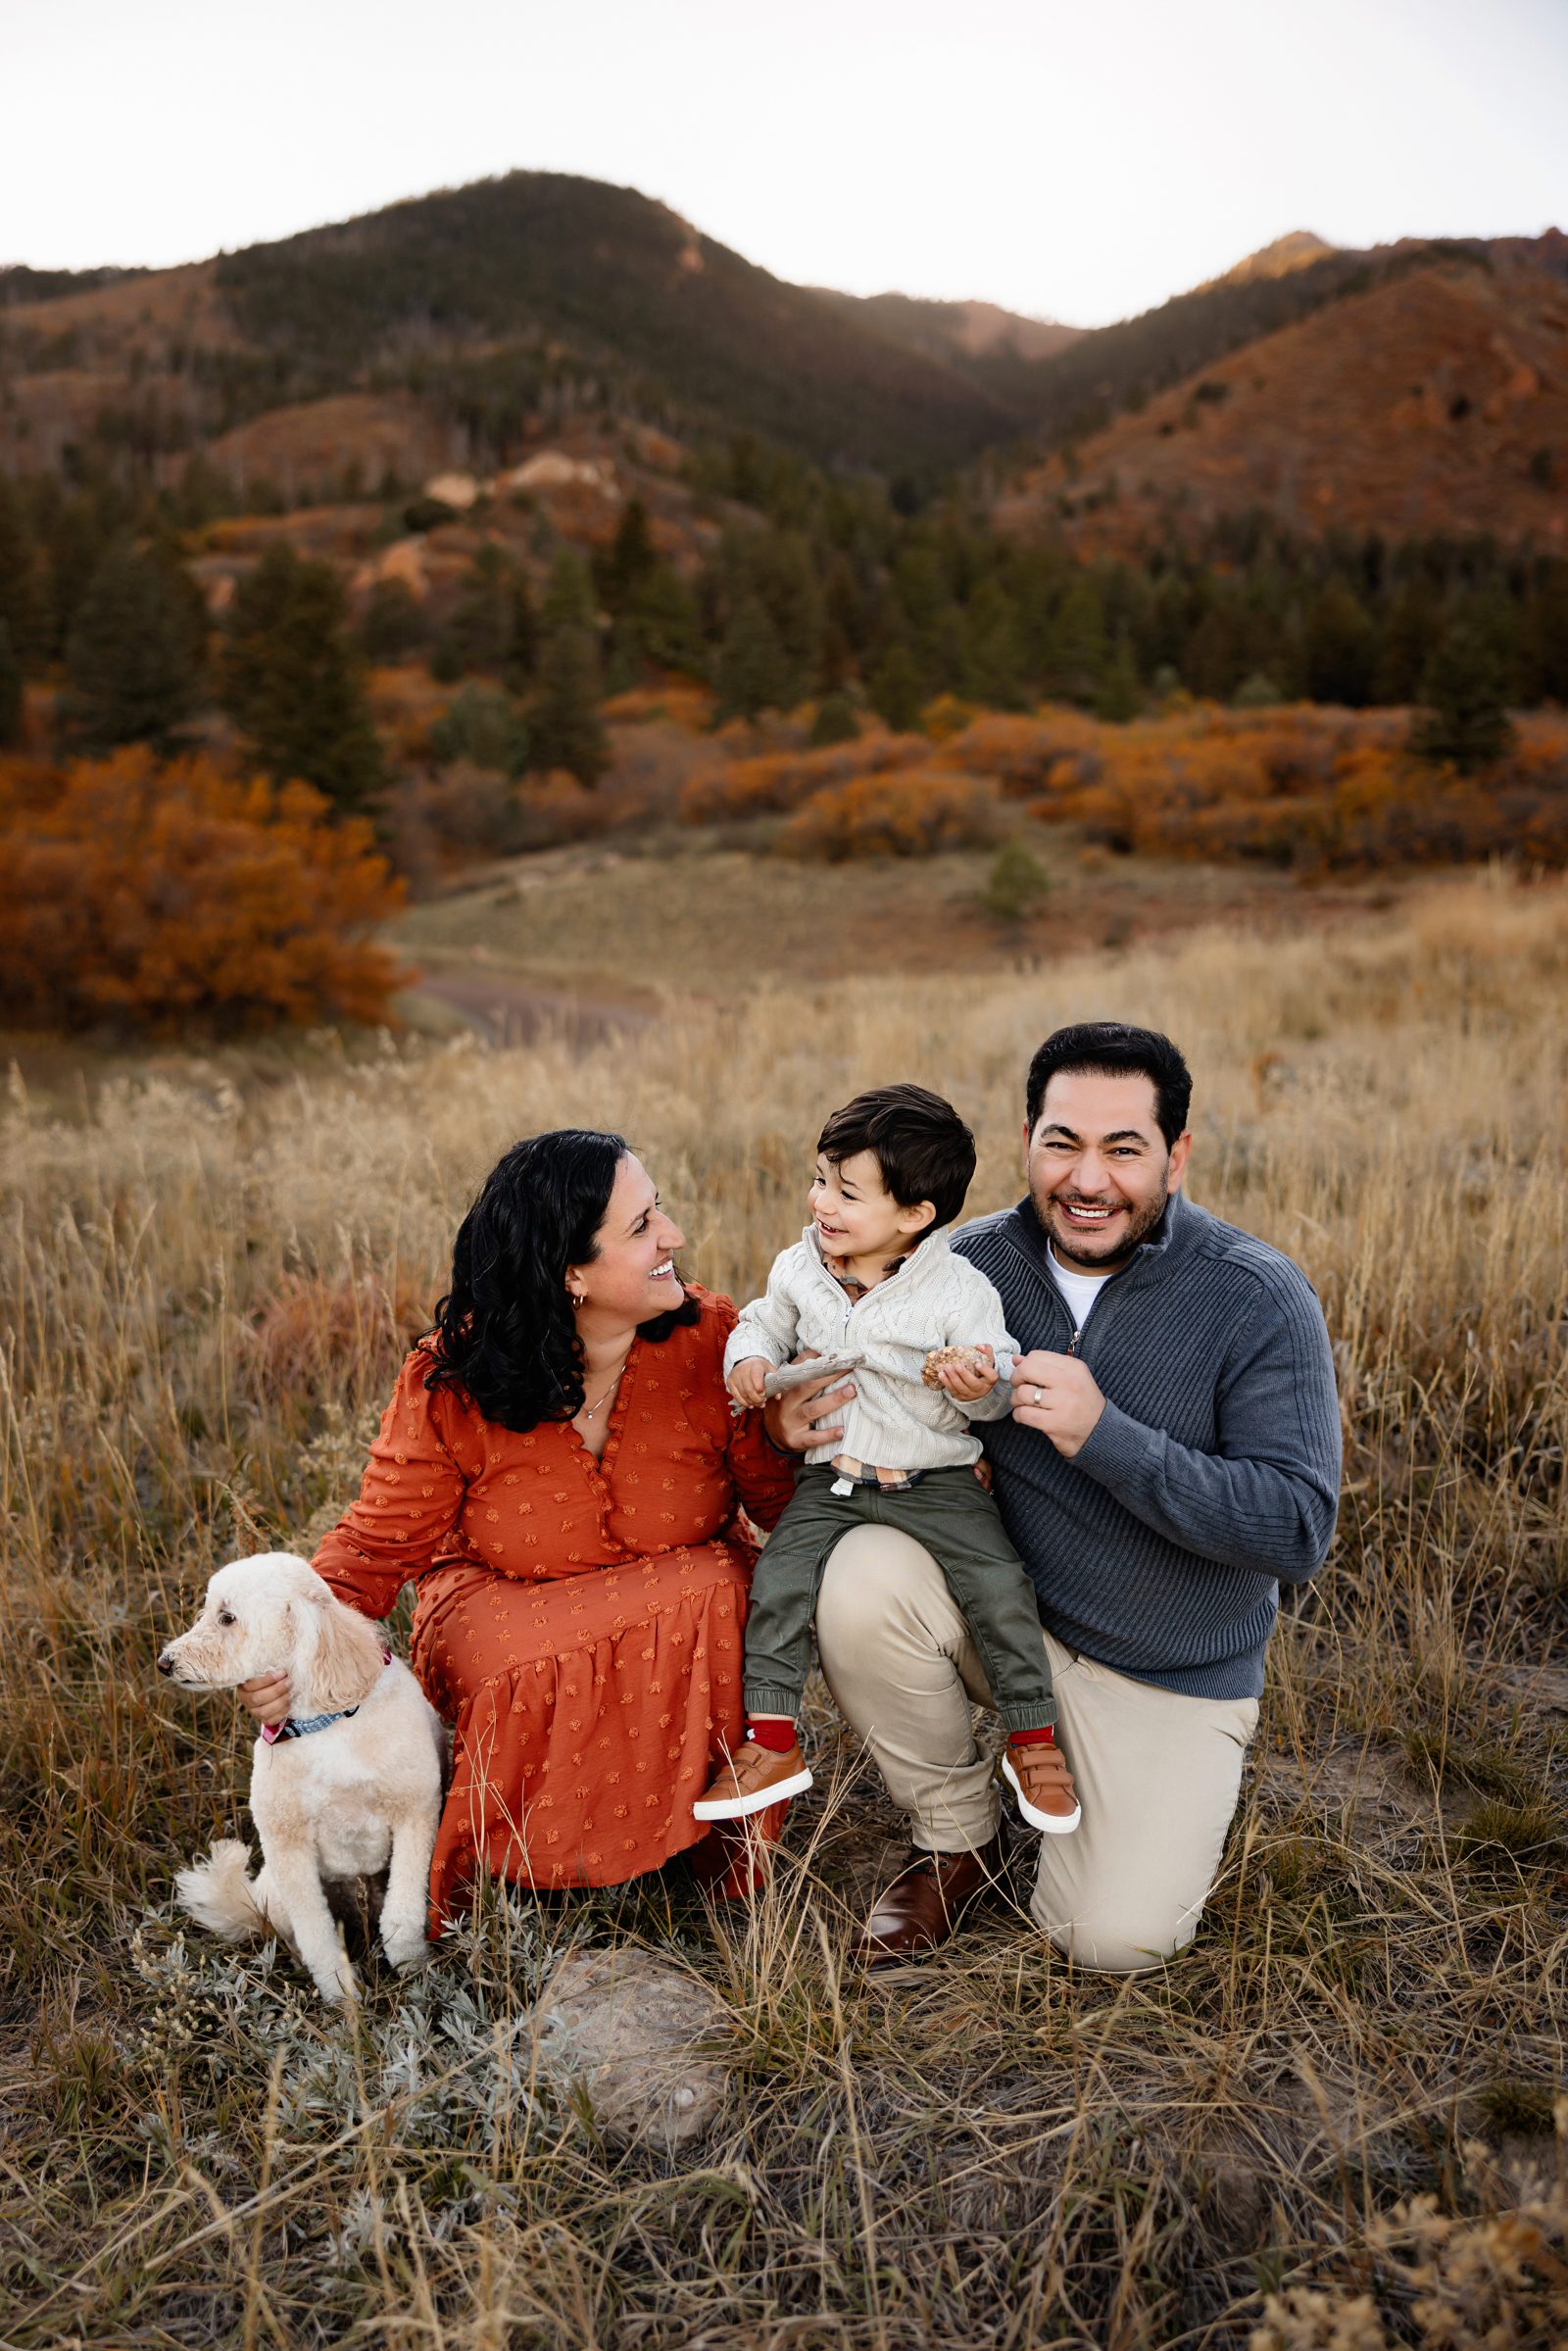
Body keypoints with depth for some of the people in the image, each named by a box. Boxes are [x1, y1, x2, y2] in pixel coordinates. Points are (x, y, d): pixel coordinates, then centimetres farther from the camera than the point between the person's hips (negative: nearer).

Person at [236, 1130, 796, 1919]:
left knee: (720, 1595, -32)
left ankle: (707, 1840, -6)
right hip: (502, 1601, -1)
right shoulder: (452, 1381, -15)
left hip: (680, 1598, 2)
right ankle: (496, 1869, -1)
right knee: (534, 1675, -35)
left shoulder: (711, 1341, -12)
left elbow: (781, 1501, -4)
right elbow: (381, 1540, -8)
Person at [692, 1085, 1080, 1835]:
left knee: (1000, 1585, -15)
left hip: (936, 1480, -3)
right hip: (830, 1477, 3)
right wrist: (749, 1358, -7)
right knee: (778, 1581, -13)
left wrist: (979, 1383, -32)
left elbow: (999, 1377, -9)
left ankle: (1032, 1739, 5)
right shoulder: (799, 1269, -1)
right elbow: (766, 1322, 15)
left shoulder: (960, 1289, -13)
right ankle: (771, 1743, 3)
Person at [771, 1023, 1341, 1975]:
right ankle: (958, 1838, 1)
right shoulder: (975, 1262, -10)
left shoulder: (1259, 1299, -20)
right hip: (1006, 1607, 3)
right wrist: (811, 1416, -20)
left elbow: (1300, 1529, -24)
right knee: (863, 1578, -26)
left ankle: (1183, 1796, 23)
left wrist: (1104, 1434, -33)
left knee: (1112, 1939, -12)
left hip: (1172, 1674, -2)